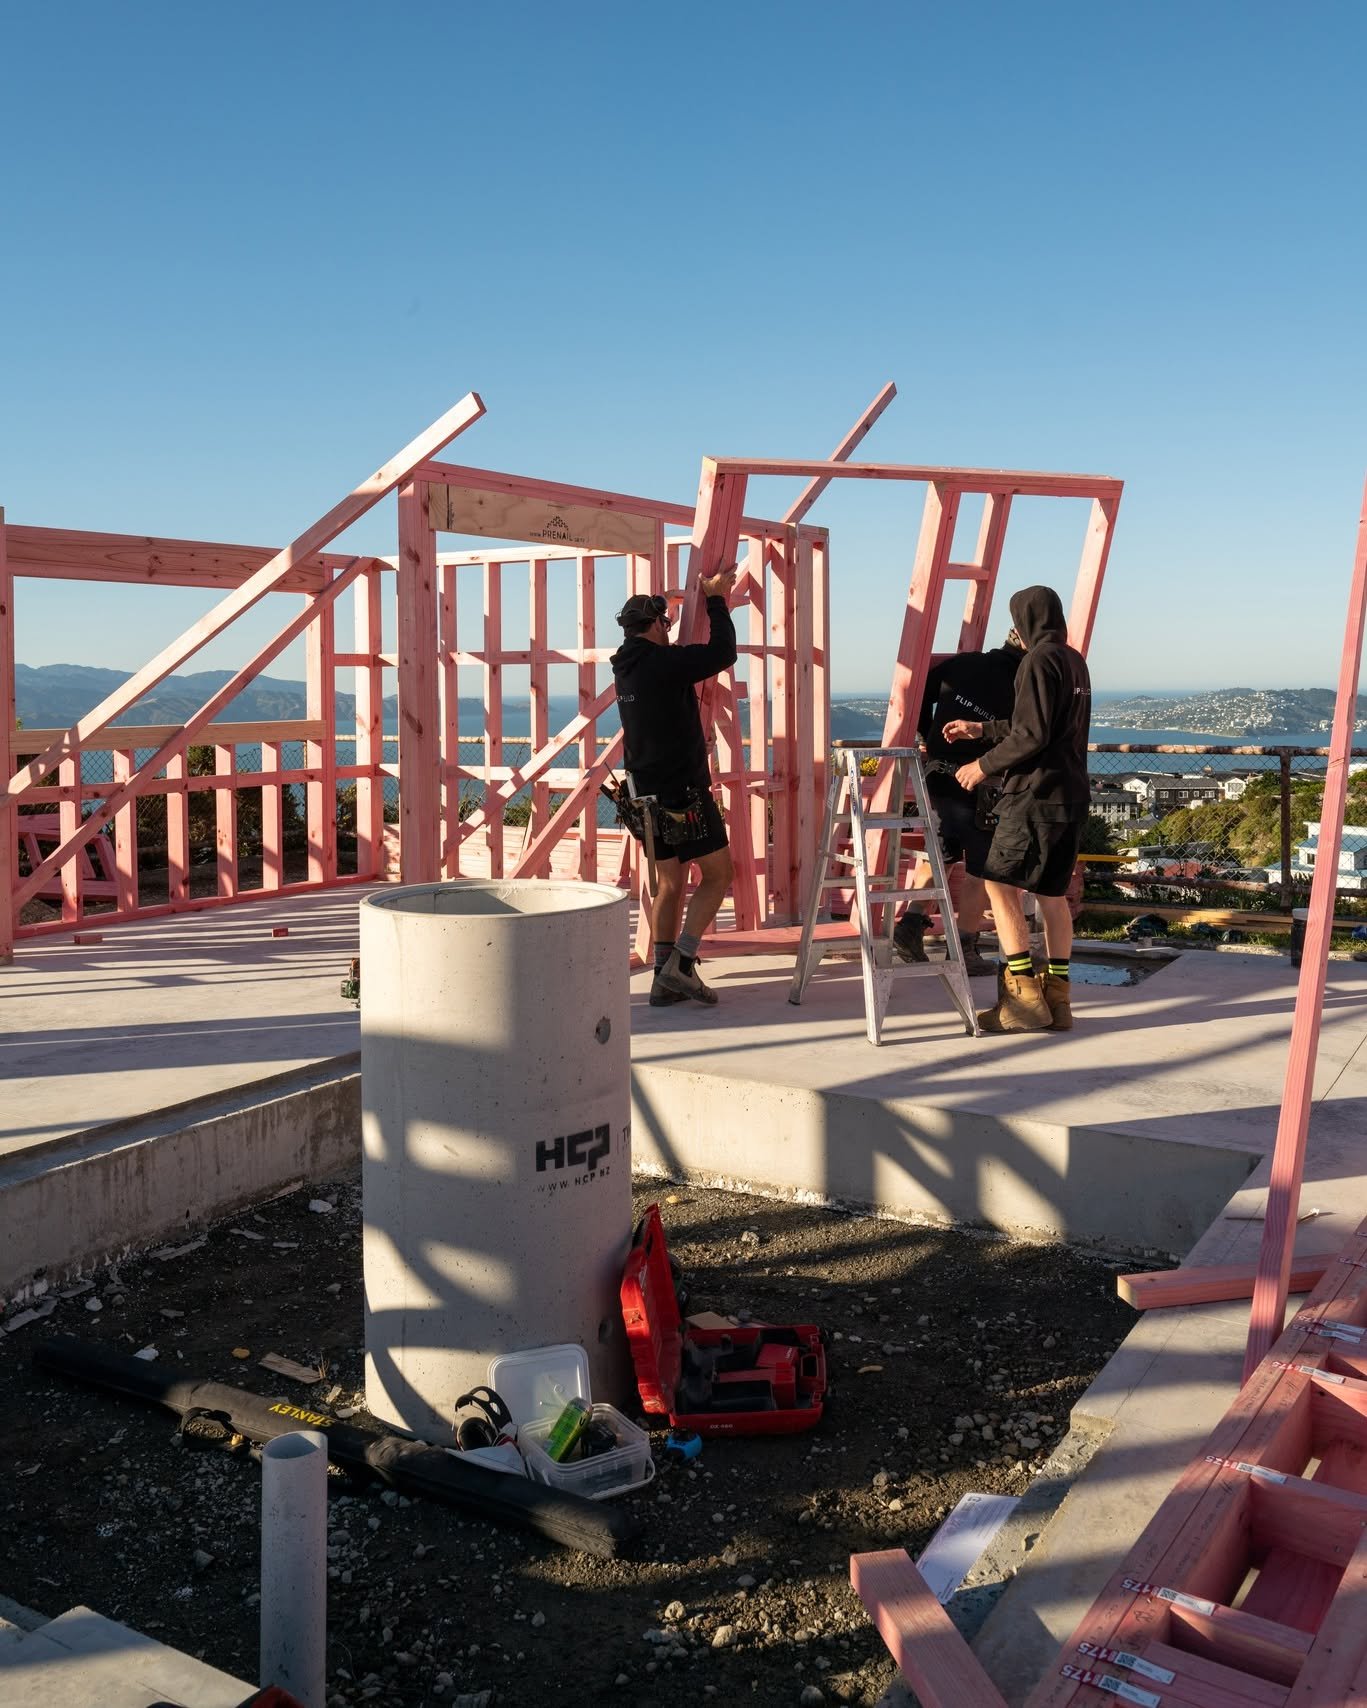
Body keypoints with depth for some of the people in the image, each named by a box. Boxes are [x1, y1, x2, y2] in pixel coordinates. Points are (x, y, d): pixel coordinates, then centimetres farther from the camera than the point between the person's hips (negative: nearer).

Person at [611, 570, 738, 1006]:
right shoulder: (664, 663, -15)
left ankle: (665, 979, 11)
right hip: (682, 790, -8)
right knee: (717, 873, 1)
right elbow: (722, 653, -14)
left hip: (648, 790, 9)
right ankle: (681, 963, -7)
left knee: (669, 883, 12)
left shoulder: (627, 665, 11)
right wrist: (716, 600, -1)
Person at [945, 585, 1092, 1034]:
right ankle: (1056, 1000, 14)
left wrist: (984, 765, -6)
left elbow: (1031, 736, -19)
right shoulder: (1075, 661, 17)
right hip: (1072, 795, 9)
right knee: (1052, 894, 12)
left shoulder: (1040, 660, -12)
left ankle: (1024, 996, -7)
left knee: (1000, 885, -4)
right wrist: (982, 728, 29)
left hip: (1037, 794, -9)